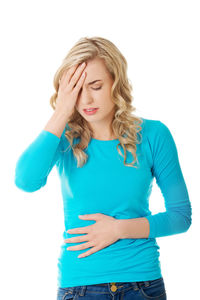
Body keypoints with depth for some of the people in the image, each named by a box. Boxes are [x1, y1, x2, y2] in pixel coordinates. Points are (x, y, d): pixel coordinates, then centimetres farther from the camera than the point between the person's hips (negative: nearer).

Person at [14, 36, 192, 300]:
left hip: (142, 278, 0)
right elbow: (25, 181, -24)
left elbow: (181, 215, -1)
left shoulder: (152, 135, -5)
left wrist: (120, 229, -13)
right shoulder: (63, 137, -3)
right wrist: (61, 113, -20)